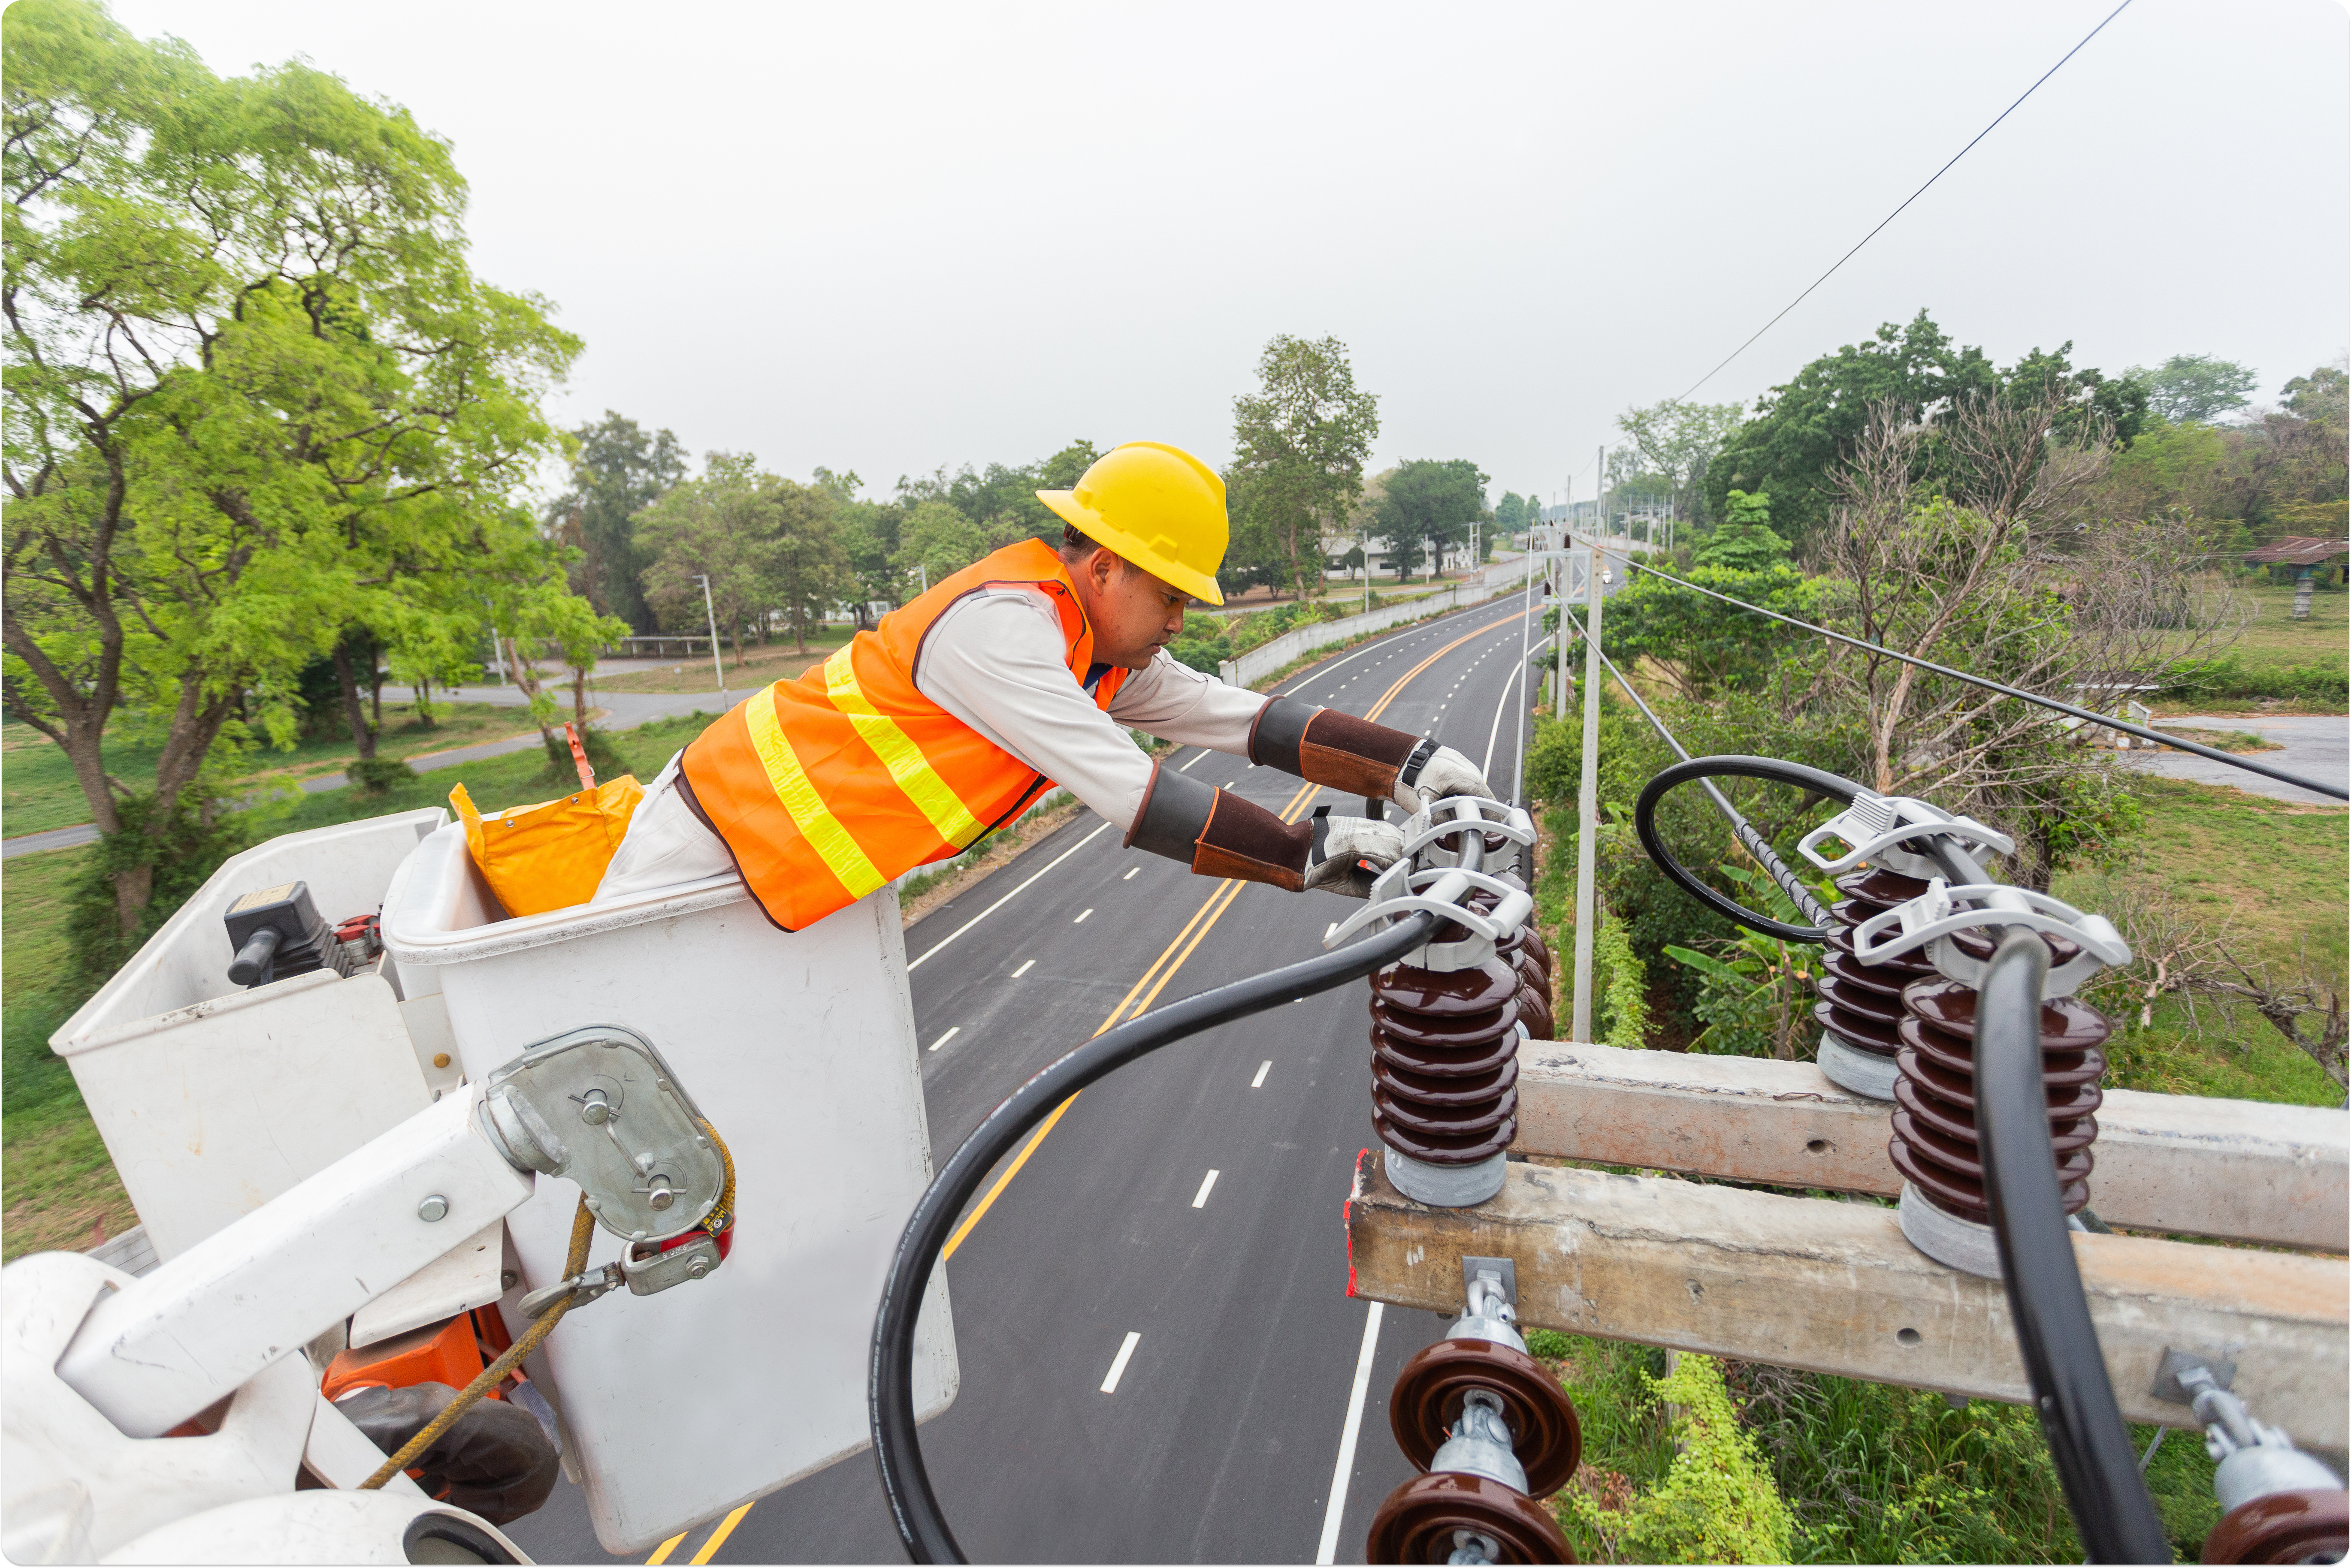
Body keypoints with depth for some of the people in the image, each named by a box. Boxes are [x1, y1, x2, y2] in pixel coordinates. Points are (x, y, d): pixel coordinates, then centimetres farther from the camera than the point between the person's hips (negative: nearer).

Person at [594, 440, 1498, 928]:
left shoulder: (1108, 660, -3)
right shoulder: (1000, 626, -31)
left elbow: (1253, 721, -8)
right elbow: (1139, 803, -36)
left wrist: (1411, 766, -15)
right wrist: (1316, 854, -31)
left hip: (793, 854, 9)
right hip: (719, 829, -8)